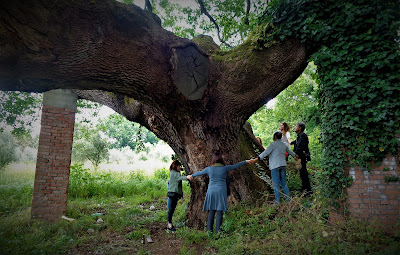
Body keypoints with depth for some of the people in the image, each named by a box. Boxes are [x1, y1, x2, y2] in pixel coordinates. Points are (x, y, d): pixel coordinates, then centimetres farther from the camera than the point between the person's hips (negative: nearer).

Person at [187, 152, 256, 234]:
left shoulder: (209, 169, 2)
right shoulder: (225, 168, -3)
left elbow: (199, 172, 18)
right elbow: (236, 165, 7)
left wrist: (192, 176, 37)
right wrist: (246, 161, 19)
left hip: (211, 191, 2)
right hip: (221, 191, -2)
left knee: (211, 211, 7)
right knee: (219, 211, 1)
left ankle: (209, 230, 7)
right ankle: (218, 230, 1)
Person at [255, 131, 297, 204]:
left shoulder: (273, 144, -7)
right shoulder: (284, 145, 14)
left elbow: (266, 152, -14)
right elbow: (290, 151, 31)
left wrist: (257, 158, -15)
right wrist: (295, 155, 51)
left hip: (275, 166, -7)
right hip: (283, 165, 7)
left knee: (276, 184, -2)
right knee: (283, 183, 15)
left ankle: (277, 201, 1)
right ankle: (288, 199, 18)